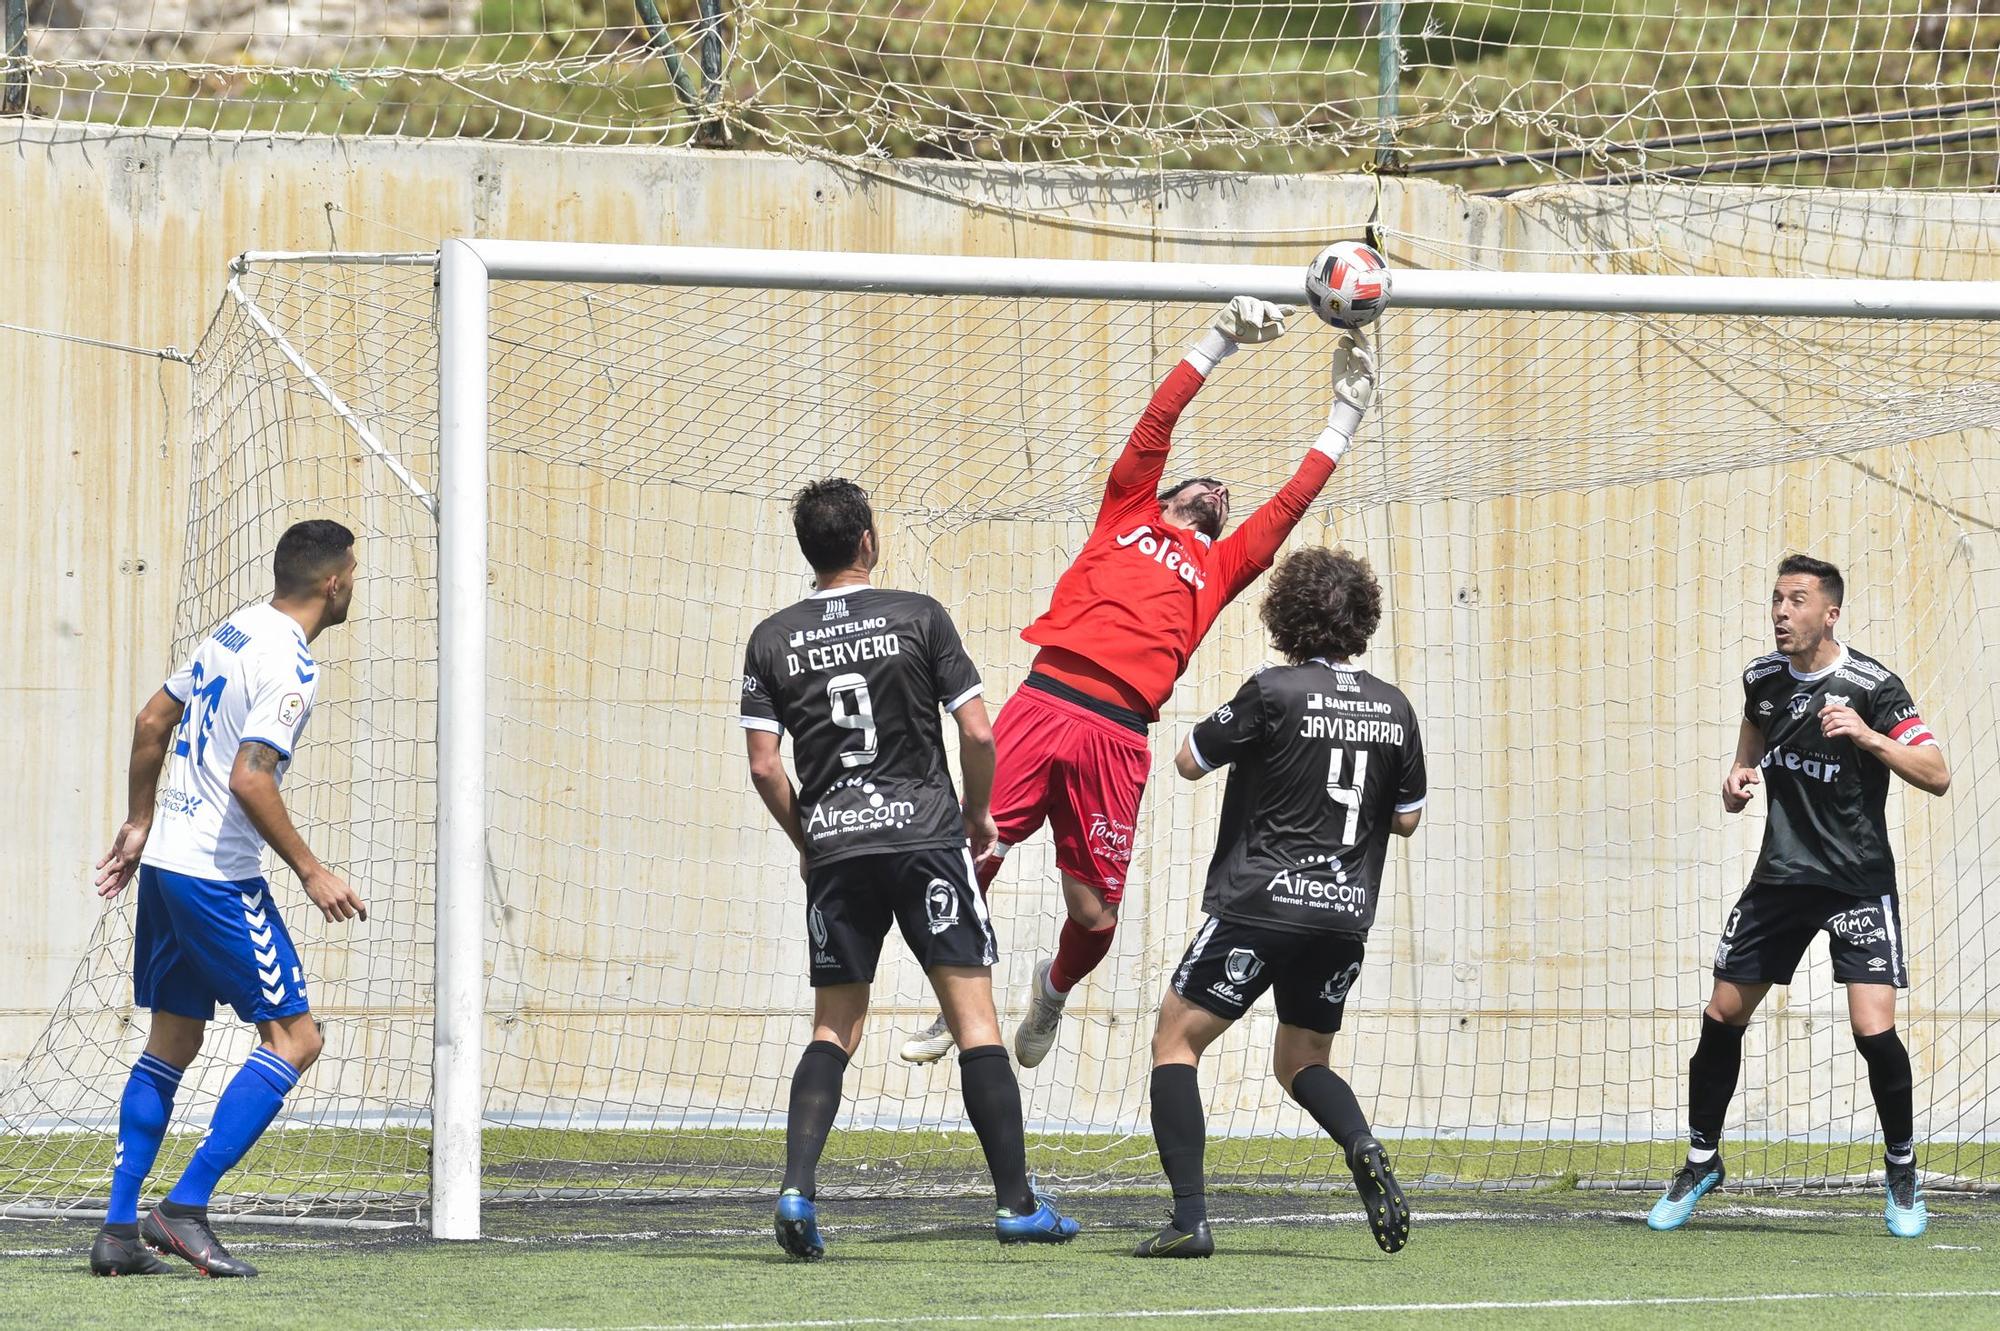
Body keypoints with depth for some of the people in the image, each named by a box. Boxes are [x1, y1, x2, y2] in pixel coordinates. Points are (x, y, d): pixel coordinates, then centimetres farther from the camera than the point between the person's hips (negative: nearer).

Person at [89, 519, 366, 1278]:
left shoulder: (233, 633, 11)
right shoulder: (290, 666, -16)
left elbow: (152, 723, 18)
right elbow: (250, 780, -24)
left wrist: (139, 825, 27)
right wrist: (310, 873, -16)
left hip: (163, 863, 9)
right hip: (217, 875, -9)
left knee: (171, 1044, 15)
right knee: (294, 1038, -5)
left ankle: (118, 1229, 11)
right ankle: (185, 1209, -11)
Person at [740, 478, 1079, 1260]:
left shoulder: (773, 640, 5)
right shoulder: (919, 618, -1)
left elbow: (764, 765, 1)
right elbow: (978, 734, -4)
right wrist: (979, 815, 13)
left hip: (835, 845, 2)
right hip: (925, 832, -2)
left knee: (834, 1028, 10)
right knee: (975, 1018, 1)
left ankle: (797, 1187, -8)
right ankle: (1016, 1203, -1)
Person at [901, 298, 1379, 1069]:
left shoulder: (1220, 567, 26)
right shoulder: (1128, 515, 23)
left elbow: (1290, 504, 26)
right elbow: (1158, 421, 18)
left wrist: (1346, 411, 27)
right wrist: (1220, 342, 15)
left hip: (1117, 737, 1)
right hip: (1043, 704, -1)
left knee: (1095, 916, -1)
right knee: (971, 858, -11)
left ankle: (1055, 989, 33)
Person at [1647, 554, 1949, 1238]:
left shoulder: (1870, 686, -14)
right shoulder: (1763, 677, 3)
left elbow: (1936, 775, -18)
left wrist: (1866, 736, -31)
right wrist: (1741, 771, 6)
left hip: (1858, 880, -5)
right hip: (1781, 875, 5)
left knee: (1873, 1030, -16)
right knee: (1722, 1016, 6)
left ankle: (1902, 1171, 5)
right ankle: (1702, 1162, 24)